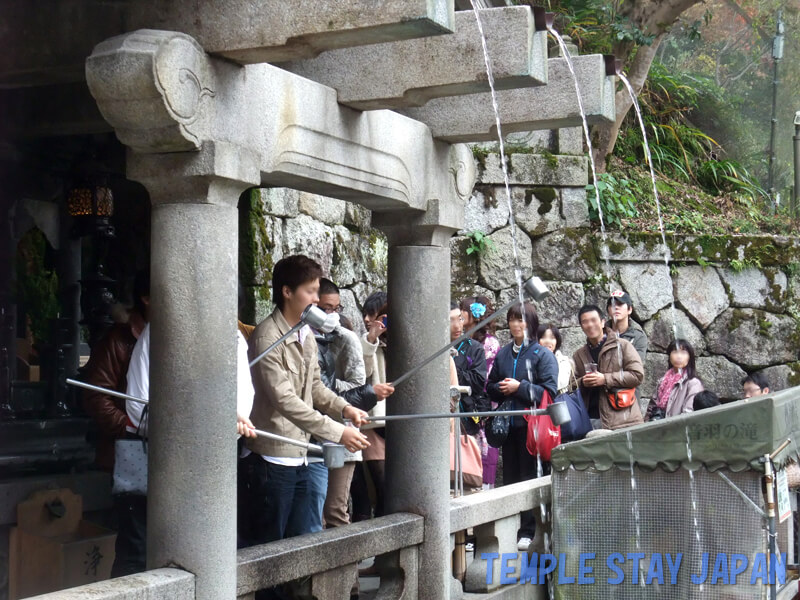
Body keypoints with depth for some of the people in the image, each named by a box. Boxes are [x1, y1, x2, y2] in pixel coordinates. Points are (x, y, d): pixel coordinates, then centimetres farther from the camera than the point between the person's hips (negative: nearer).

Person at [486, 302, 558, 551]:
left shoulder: (542, 354, -2)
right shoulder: (502, 354, 13)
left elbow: (549, 391, -10)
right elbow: (491, 387, 16)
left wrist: (519, 387, -16)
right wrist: (501, 389, -6)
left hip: (532, 424, -5)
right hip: (508, 424, 5)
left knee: (529, 476, -2)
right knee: (509, 476, 8)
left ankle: (528, 531, 5)